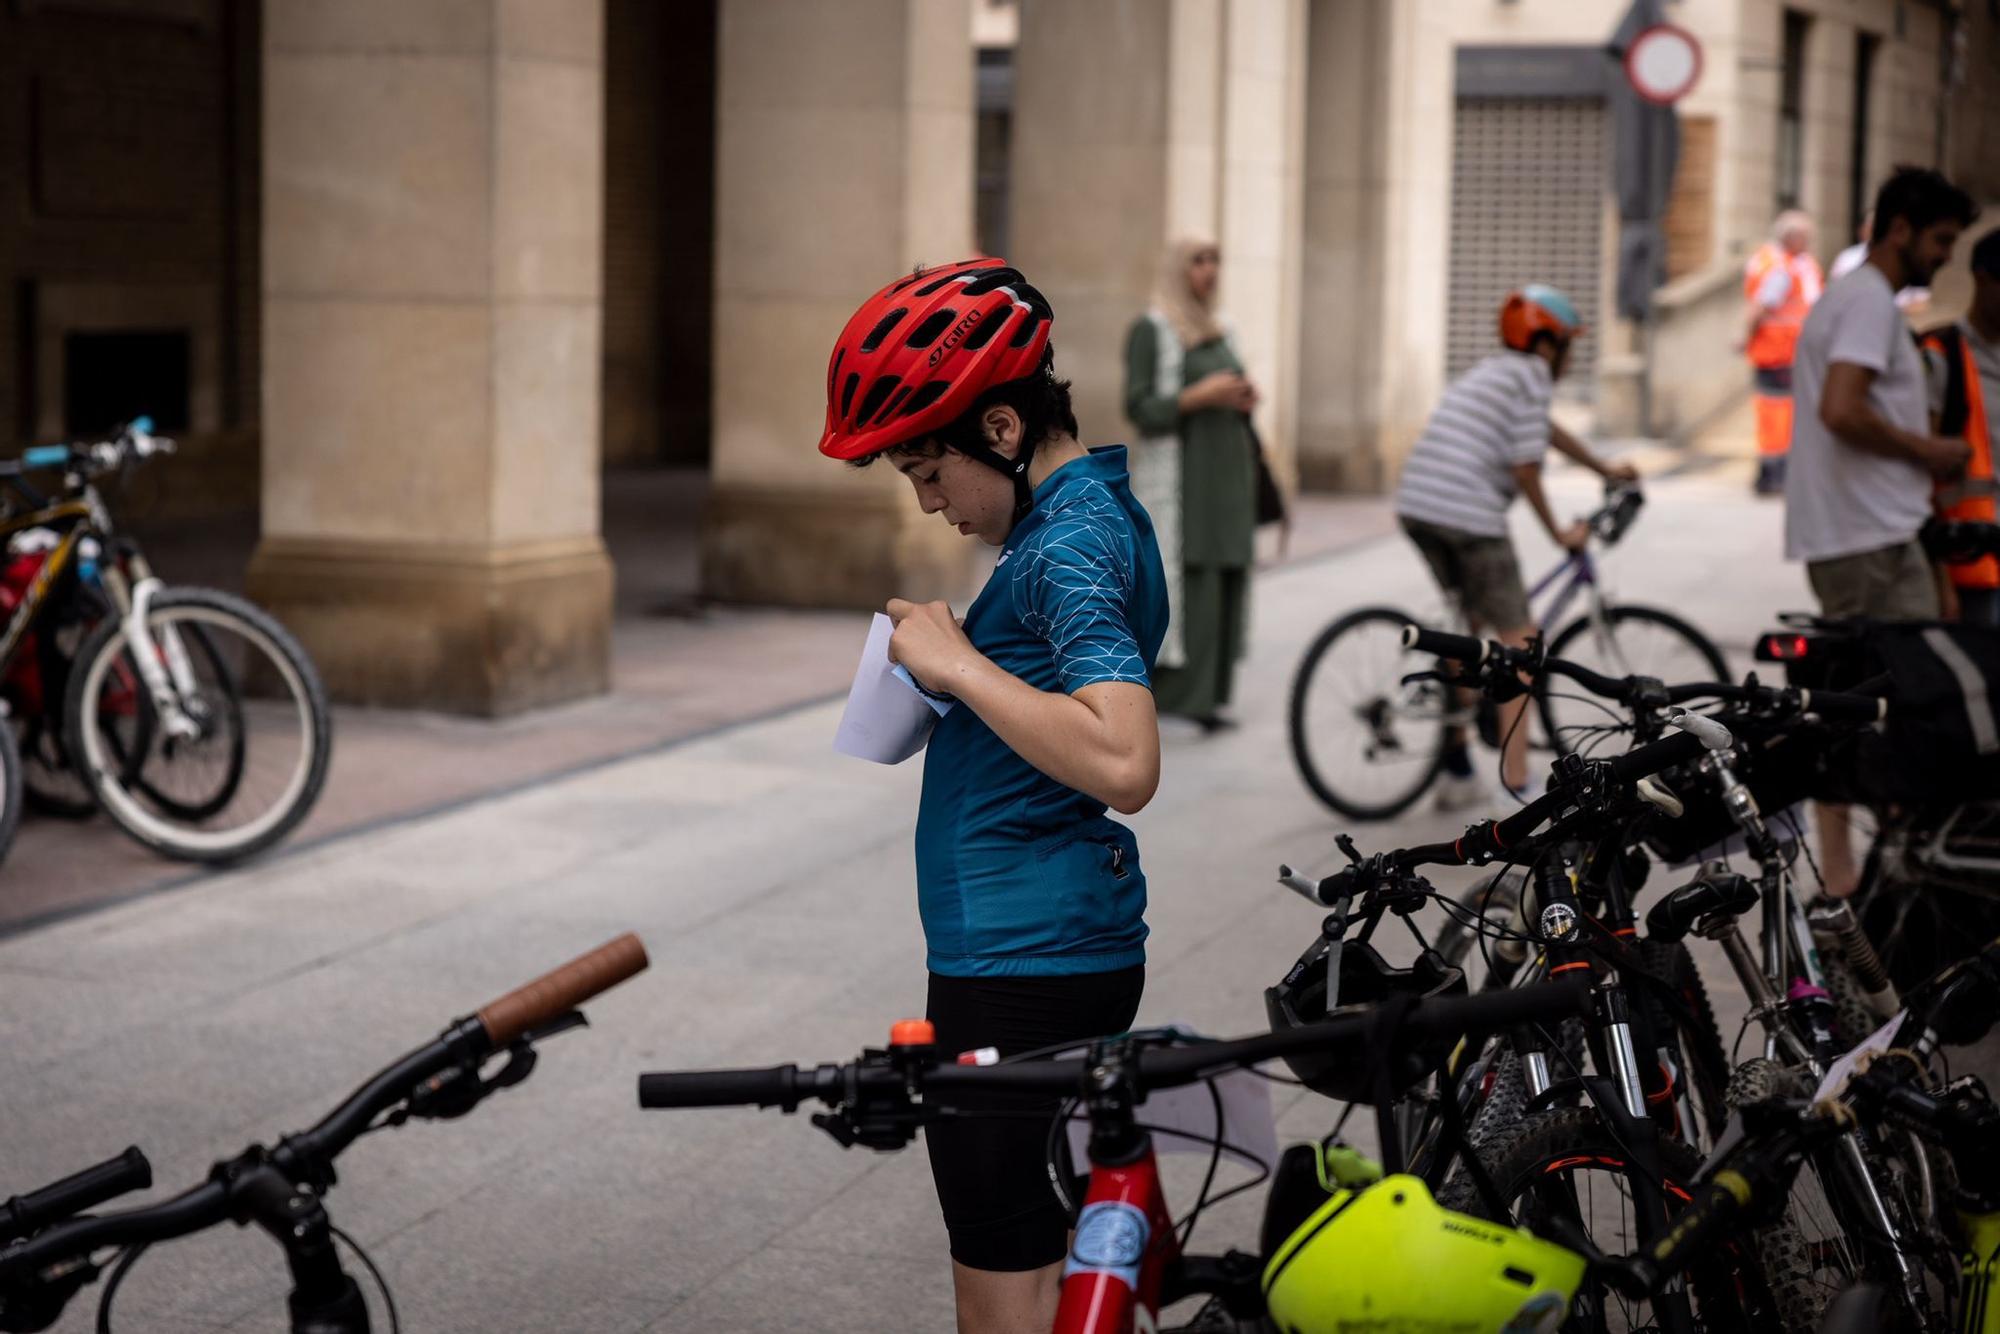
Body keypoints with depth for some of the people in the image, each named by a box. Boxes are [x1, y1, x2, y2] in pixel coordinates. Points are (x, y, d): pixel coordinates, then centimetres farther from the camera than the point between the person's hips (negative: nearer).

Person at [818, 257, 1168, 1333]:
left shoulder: (1070, 543, -18)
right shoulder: (1097, 509, 13)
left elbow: (1122, 762, -32)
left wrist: (957, 663, -23)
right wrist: (950, 654, 8)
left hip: (1019, 968, -11)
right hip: (1076, 949, 11)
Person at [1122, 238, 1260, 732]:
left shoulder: (1217, 330, 16)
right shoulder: (1149, 330, -6)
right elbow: (1140, 410, -12)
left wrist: (1245, 400, -3)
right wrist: (1199, 395, -21)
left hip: (1226, 473, 7)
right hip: (1176, 473, -7)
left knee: (1223, 586, 3)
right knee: (1181, 586, -11)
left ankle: (1206, 694, 6)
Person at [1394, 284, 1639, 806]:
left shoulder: (1490, 370, 27)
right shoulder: (1531, 376, -1)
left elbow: (1547, 431, 40)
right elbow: (1525, 468, -8)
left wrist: (1606, 469, 51)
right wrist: (1558, 532, 4)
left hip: (1416, 507, 9)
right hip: (1469, 514, -9)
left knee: (1467, 624, 23)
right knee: (1519, 639, -1)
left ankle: (1456, 769, 27)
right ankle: (1516, 780, -7)